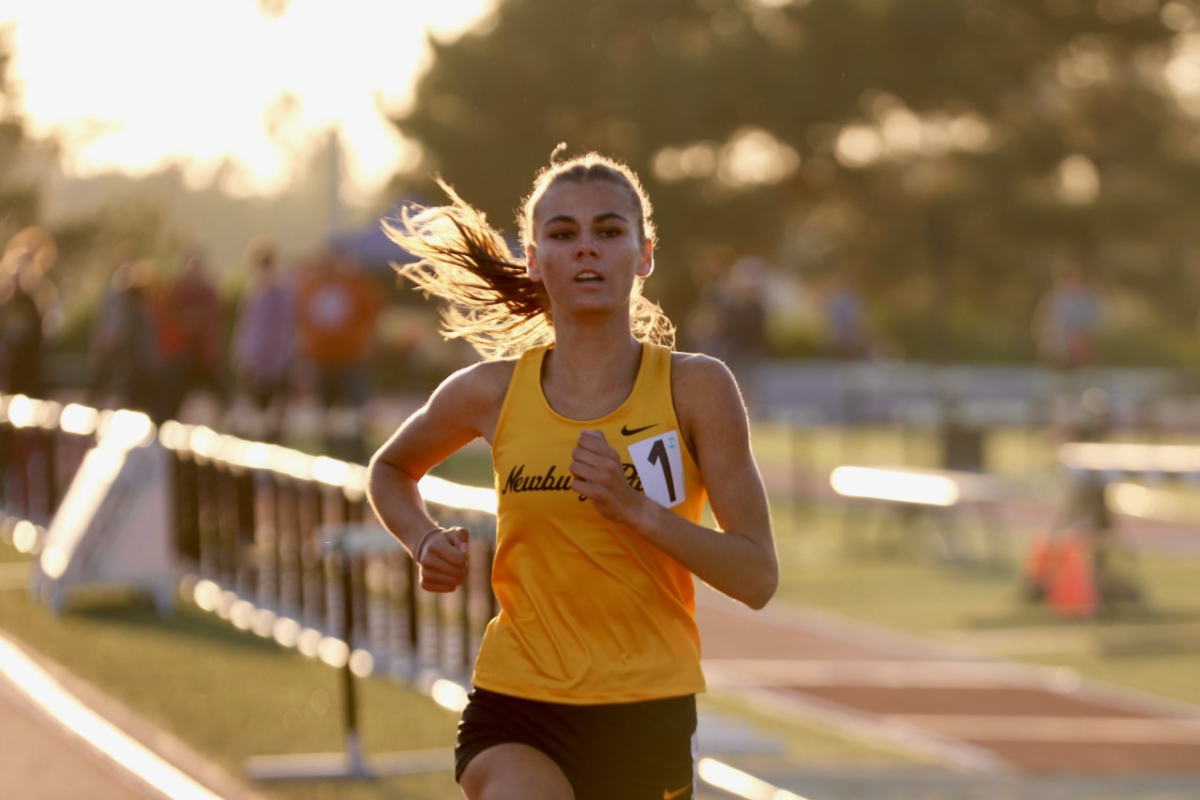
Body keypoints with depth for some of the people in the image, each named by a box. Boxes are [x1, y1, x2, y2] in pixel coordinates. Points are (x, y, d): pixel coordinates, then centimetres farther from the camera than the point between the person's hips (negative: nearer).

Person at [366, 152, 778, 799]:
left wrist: (635, 508, -21)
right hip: (514, 709, 0)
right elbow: (390, 468, 23)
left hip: (647, 719, 0)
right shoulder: (491, 392, 1)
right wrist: (426, 542, 2)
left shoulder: (695, 388, -4)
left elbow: (758, 577, -8)